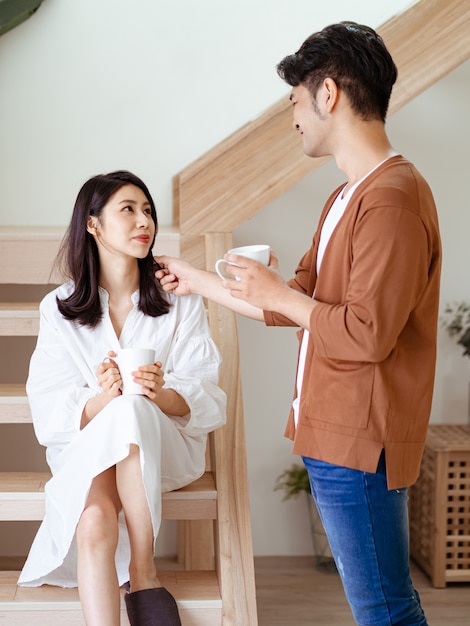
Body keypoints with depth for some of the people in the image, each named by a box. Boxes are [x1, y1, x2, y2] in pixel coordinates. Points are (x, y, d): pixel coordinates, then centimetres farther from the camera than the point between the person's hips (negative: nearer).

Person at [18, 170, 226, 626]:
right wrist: (102, 397, -27)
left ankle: (143, 573, -25)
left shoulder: (181, 302, 5)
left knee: (131, 411, -34)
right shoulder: (59, 309, 3)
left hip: (165, 447, 1)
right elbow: (52, 413, -5)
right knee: (93, 523, -33)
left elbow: (204, 400, -3)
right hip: (87, 449, 0)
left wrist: (161, 394, -27)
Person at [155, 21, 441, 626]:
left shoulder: (392, 197, -18)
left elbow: (368, 334, -24)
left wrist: (278, 293, -10)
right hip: (333, 435, 10)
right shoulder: (347, 197, 16)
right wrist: (198, 281, 28)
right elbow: (297, 305, 22)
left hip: (359, 441, -10)